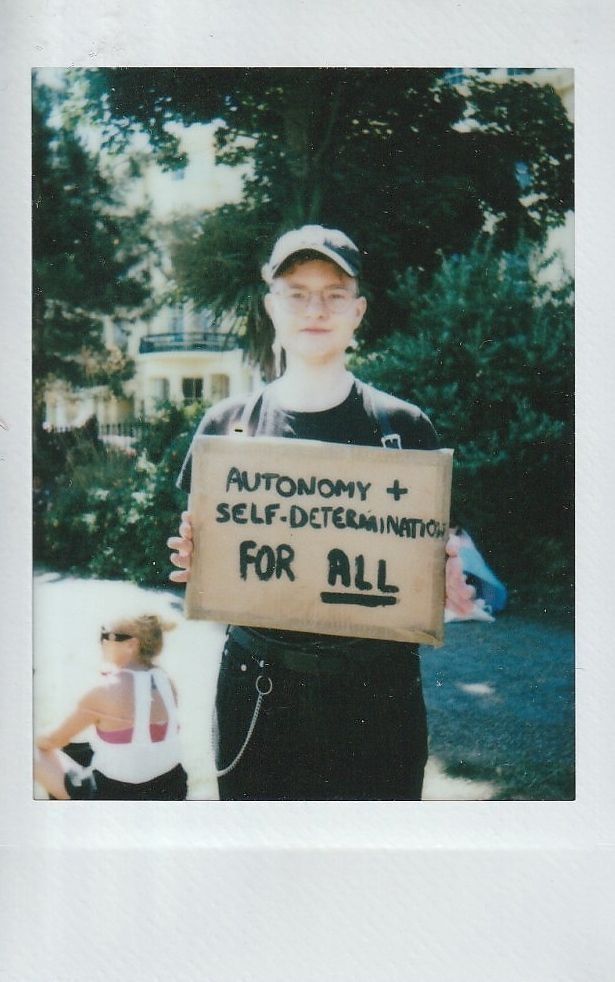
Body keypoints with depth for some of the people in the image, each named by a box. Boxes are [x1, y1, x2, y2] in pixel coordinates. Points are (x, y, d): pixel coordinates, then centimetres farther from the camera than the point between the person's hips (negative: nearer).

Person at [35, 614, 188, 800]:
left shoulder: (105, 692, -18)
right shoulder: (165, 680, -4)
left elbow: (56, 740, -5)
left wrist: (37, 740, 17)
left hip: (117, 795, -6)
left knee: (36, 751, 7)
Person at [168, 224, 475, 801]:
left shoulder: (403, 427, 0)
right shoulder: (227, 426, 3)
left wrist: (447, 585, -15)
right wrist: (194, 562, -12)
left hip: (376, 689, -1)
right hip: (256, 689, 1)